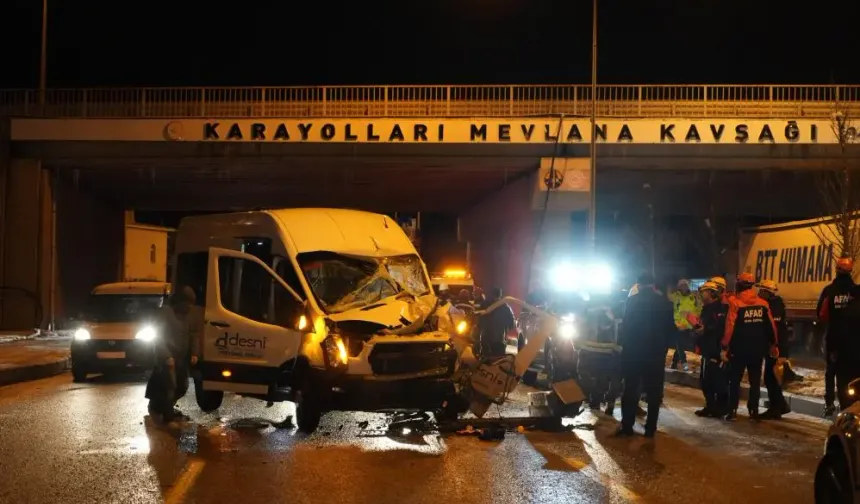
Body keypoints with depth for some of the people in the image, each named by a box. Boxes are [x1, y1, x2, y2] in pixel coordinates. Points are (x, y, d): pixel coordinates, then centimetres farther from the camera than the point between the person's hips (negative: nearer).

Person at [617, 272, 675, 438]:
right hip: (656, 352, 2)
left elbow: (626, 325, -9)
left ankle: (627, 426, 4)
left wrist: (622, 343, 2)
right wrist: (663, 346, 14)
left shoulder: (633, 300, -8)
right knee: (654, 391, 7)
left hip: (634, 350, -2)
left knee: (630, 389, 5)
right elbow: (670, 327, 5)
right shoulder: (665, 302, 1)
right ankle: (650, 428, 6)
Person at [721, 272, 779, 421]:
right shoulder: (763, 304, 3)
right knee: (755, 380, 10)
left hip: (739, 348, -3)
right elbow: (771, 326, 6)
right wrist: (773, 345, 16)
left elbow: (730, 327, -14)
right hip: (758, 349, 3)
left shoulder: (735, 303, -11)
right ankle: (754, 411, 9)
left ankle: (732, 411, 0)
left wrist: (725, 347, -10)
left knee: (735, 380, 5)